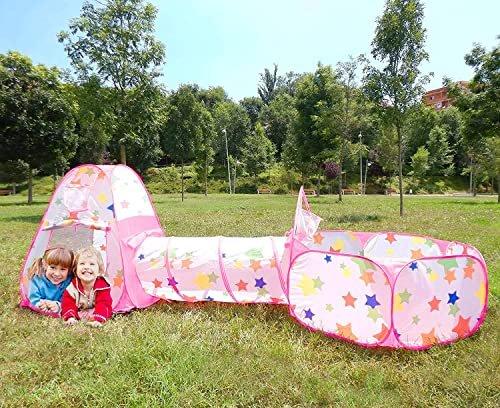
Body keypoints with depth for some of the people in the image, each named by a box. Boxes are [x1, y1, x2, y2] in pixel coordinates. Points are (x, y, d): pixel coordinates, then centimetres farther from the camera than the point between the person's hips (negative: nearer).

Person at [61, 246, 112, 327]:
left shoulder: (102, 287, -17)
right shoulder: (72, 286, -9)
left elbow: (103, 305, -25)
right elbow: (68, 304, -11)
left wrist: (97, 319, -42)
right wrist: (70, 317, -30)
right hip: (77, 315, 4)